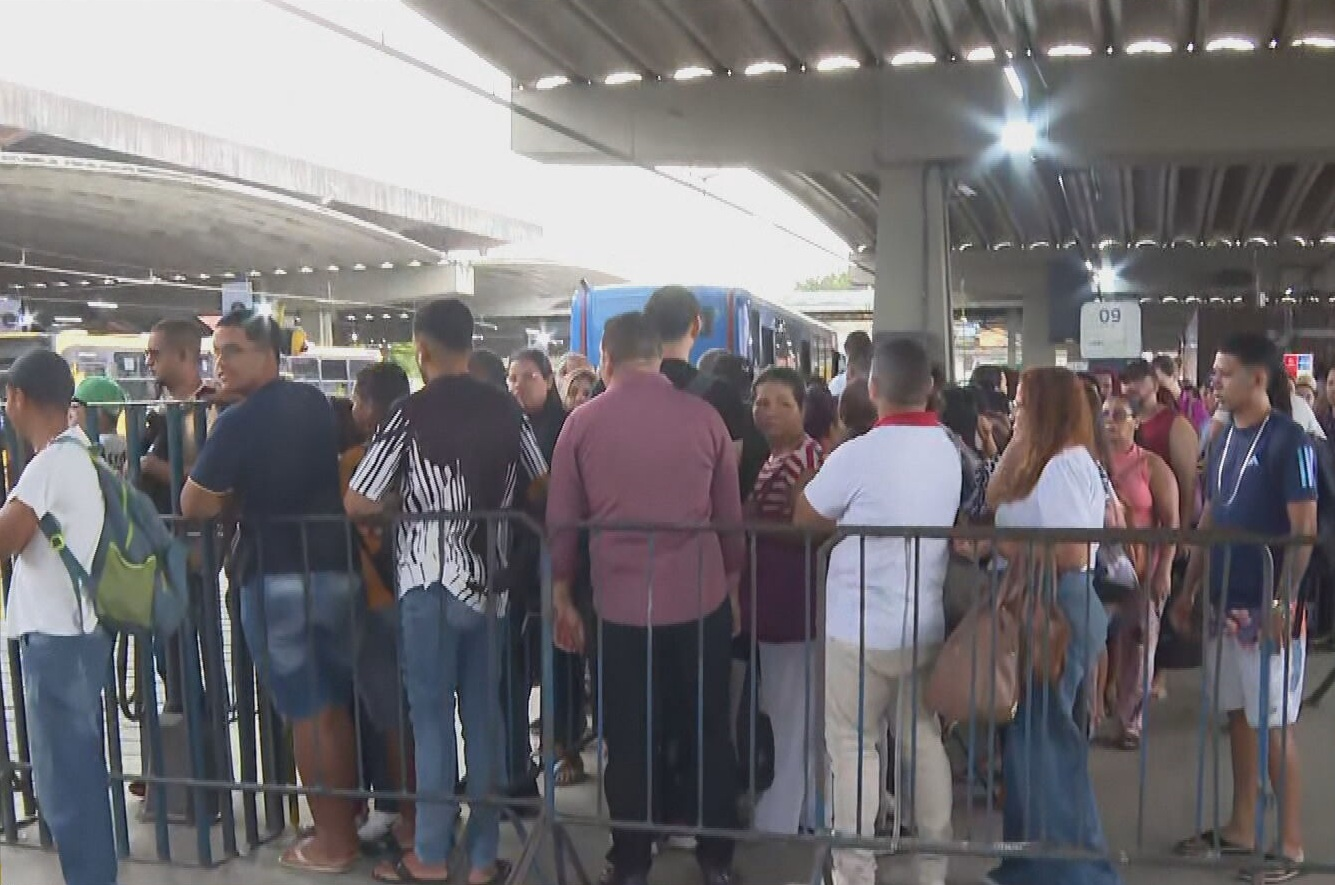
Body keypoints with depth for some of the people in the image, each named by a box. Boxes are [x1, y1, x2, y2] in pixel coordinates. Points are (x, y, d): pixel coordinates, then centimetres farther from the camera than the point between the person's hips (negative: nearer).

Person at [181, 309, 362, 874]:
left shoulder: (237, 423, -13)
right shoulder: (316, 403, 7)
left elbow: (194, 506, -11)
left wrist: (235, 502, 8)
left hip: (279, 579, -6)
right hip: (337, 569, 7)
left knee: (306, 714, 3)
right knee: (338, 706, 15)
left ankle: (331, 841, 11)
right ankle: (348, 823, 26)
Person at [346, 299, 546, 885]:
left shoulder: (412, 413, -11)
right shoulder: (506, 409, 1)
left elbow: (358, 505, -9)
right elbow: (538, 487, 11)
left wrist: (407, 498, 9)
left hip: (430, 583, -4)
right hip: (490, 583, 4)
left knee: (432, 720, 7)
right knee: (484, 716, 11)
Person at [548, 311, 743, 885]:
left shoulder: (582, 423, -3)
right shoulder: (704, 417, -1)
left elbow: (562, 521, 1)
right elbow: (730, 515, 4)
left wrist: (562, 599, 11)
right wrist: (733, 588, 17)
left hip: (622, 605, -1)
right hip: (702, 601, 1)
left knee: (629, 741, 10)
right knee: (708, 735, 13)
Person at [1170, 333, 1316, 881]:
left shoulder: (1288, 440, -12)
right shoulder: (1223, 439, 10)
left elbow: (1305, 529, -15)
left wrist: (1283, 601, -19)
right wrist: (1189, 589, 14)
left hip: (1268, 607, -7)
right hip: (1224, 603, 7)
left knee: (1274, 725, 1)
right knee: (1237, 716, 14)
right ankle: (1241, 829, 26)